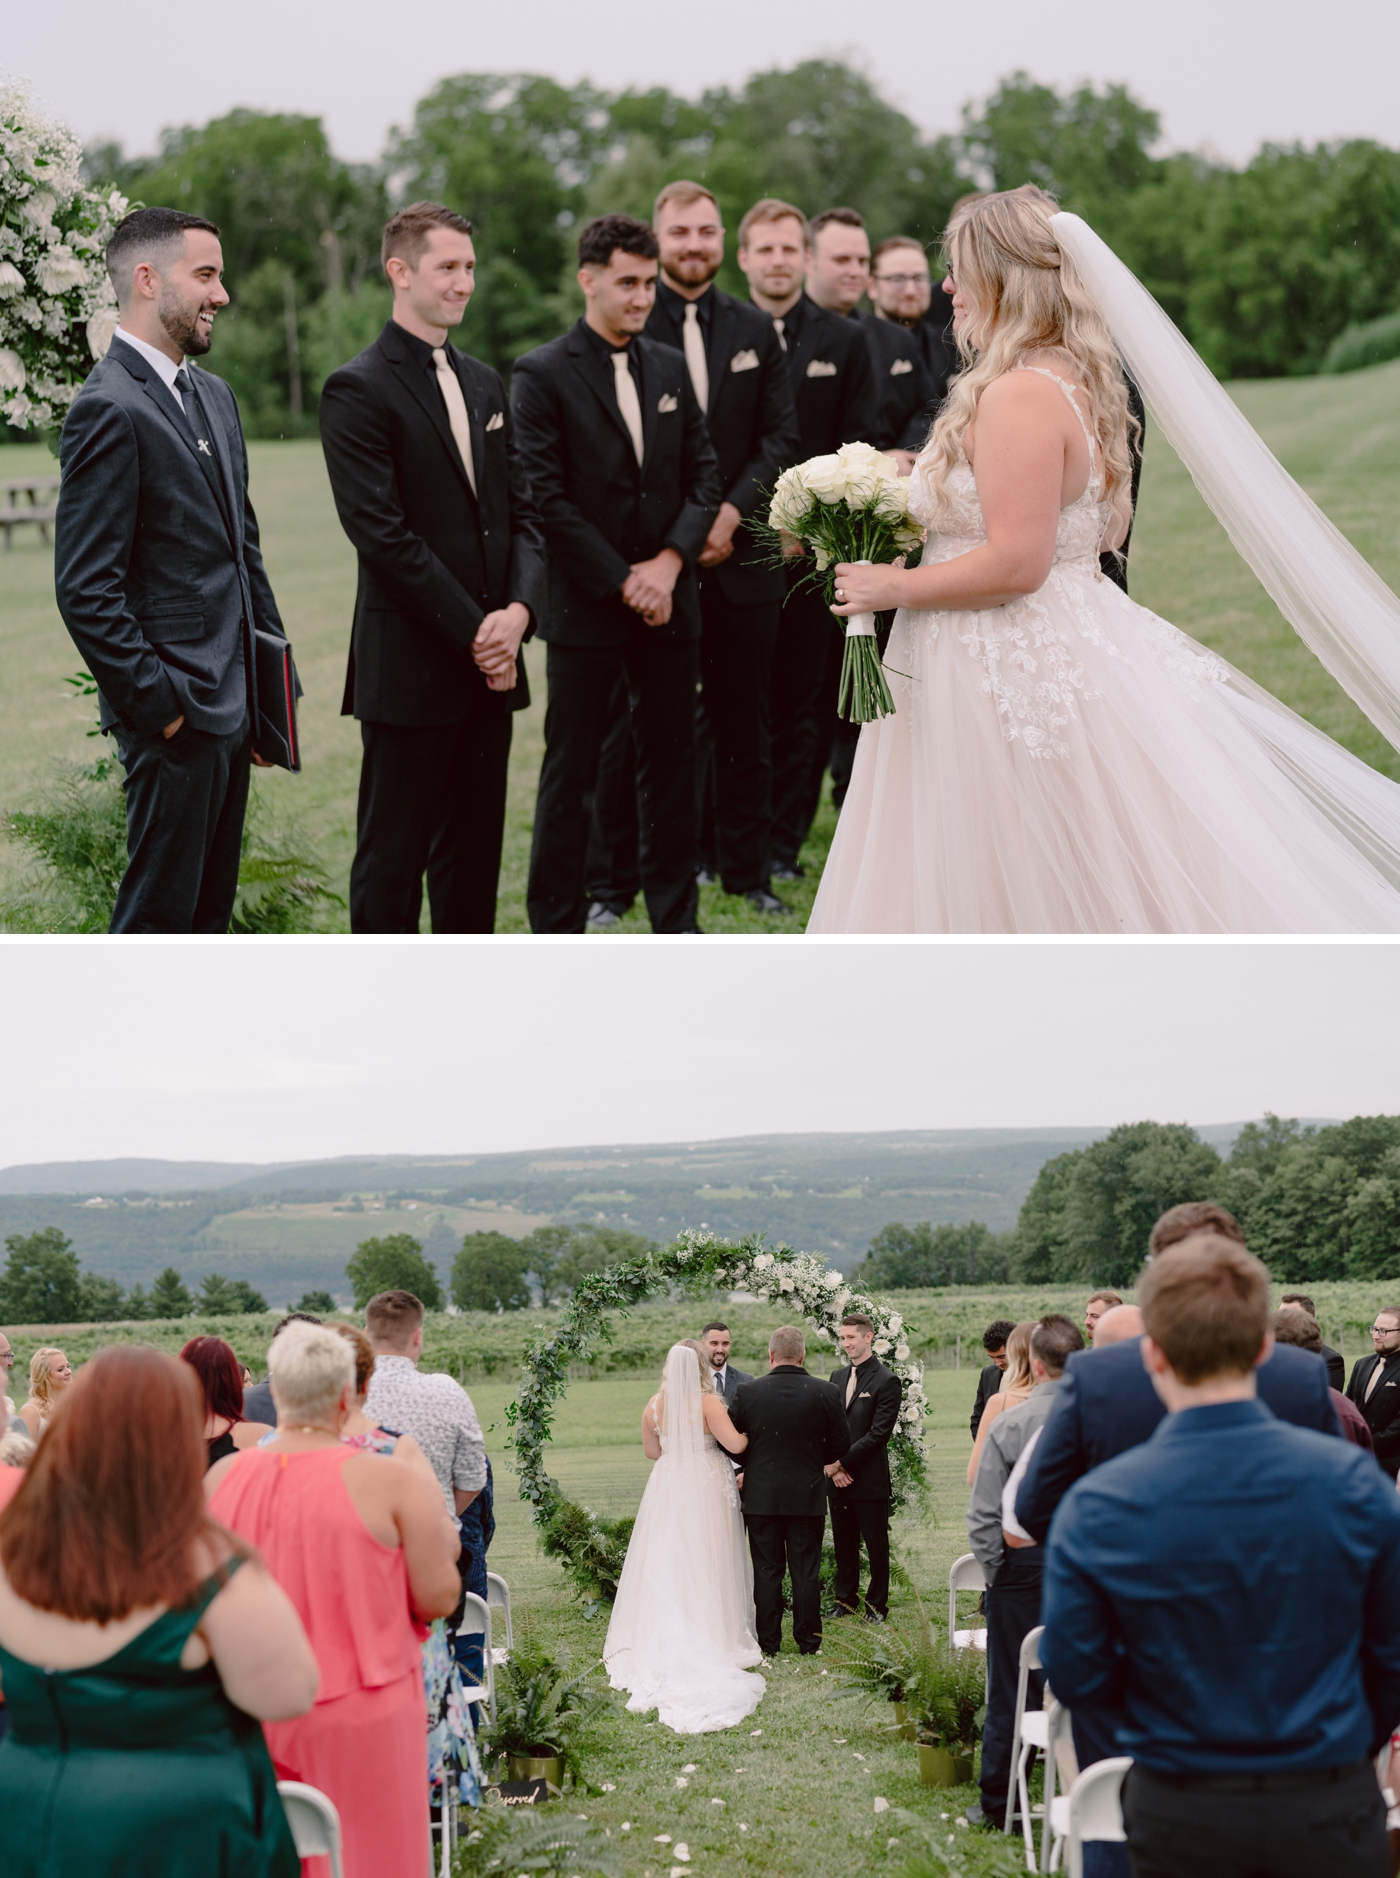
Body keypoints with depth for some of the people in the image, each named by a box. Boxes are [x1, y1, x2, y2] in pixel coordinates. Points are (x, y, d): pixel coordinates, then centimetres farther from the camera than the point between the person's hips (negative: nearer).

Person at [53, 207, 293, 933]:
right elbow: (86, 590, -18)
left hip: (232, 704, 9)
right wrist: (158, 704, -16)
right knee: (158, 916, -3)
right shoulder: (109, 410, -15)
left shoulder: (214, 395, 14)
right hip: (175, 716, -9)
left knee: (209, 911, 15)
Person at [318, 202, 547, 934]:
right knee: (392, 860, 0)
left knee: (474, 852, 13)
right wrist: (472, 633, -14)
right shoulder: (358, 389, -8)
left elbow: (521, 510, 12)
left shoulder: (484, 383, 16)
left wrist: (518, 610, -6)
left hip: (490, 661, 7)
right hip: (409, 667, -7)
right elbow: (382, 533, -15)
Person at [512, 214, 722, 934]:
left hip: (669, 602, 5)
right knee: (570, 778, 2)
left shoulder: (671, 368, 10)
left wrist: (670, 561, -8)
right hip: (586, 606, -5)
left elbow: (703, 475, 8)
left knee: (672, 766, 11)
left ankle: (675, 922, 22)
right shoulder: (541, 375, -7)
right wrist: (623, 581, -13)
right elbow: (548, 497, -12)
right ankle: (555, 935, 10)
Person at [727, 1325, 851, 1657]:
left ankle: (768, 1642, 12)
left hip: (761, 1496, 0)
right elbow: (841, 1445, -1)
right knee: (806, 1572, 8)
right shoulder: (825, 1392, -7)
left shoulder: (748, 1392, -8)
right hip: (808, 1496, 0)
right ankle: (808, 1641, 13)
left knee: (766, 1571, 8)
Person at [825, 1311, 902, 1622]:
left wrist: (843, 1462, -15)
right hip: (836, 1478, 6)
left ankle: (876, 1604, 13)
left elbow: (879, 1433, -14)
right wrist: (829, 1464, -5)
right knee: (843, 1543, 13)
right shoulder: (837, 1377, 13)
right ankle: (845, 1599, 23)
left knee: (876, 1545, 4)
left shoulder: (886, 1381, -8)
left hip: (869, 1478, -6)